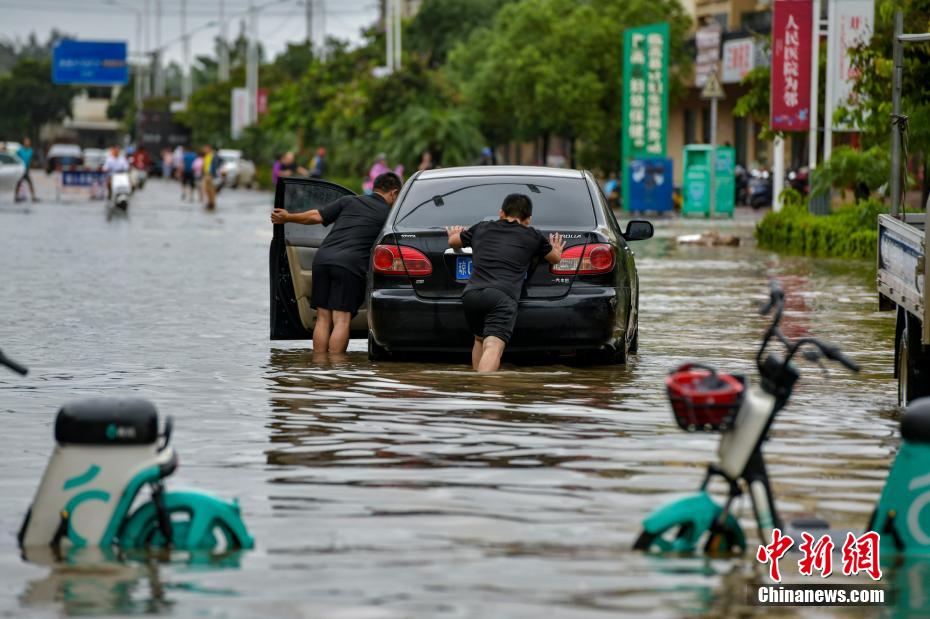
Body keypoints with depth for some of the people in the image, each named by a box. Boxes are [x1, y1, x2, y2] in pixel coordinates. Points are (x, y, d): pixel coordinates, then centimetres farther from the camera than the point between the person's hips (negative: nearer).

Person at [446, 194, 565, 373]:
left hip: (471, 293, 4)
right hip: (502, 297, -4)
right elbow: (555, 258, 39)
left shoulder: (482, 229, 26)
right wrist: (556, 250, 63)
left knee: (480, 340, 28)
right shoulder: (532, 236, 20)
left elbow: (453, 242, 45)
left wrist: (454, 234, 68)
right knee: (494, 347, -19)